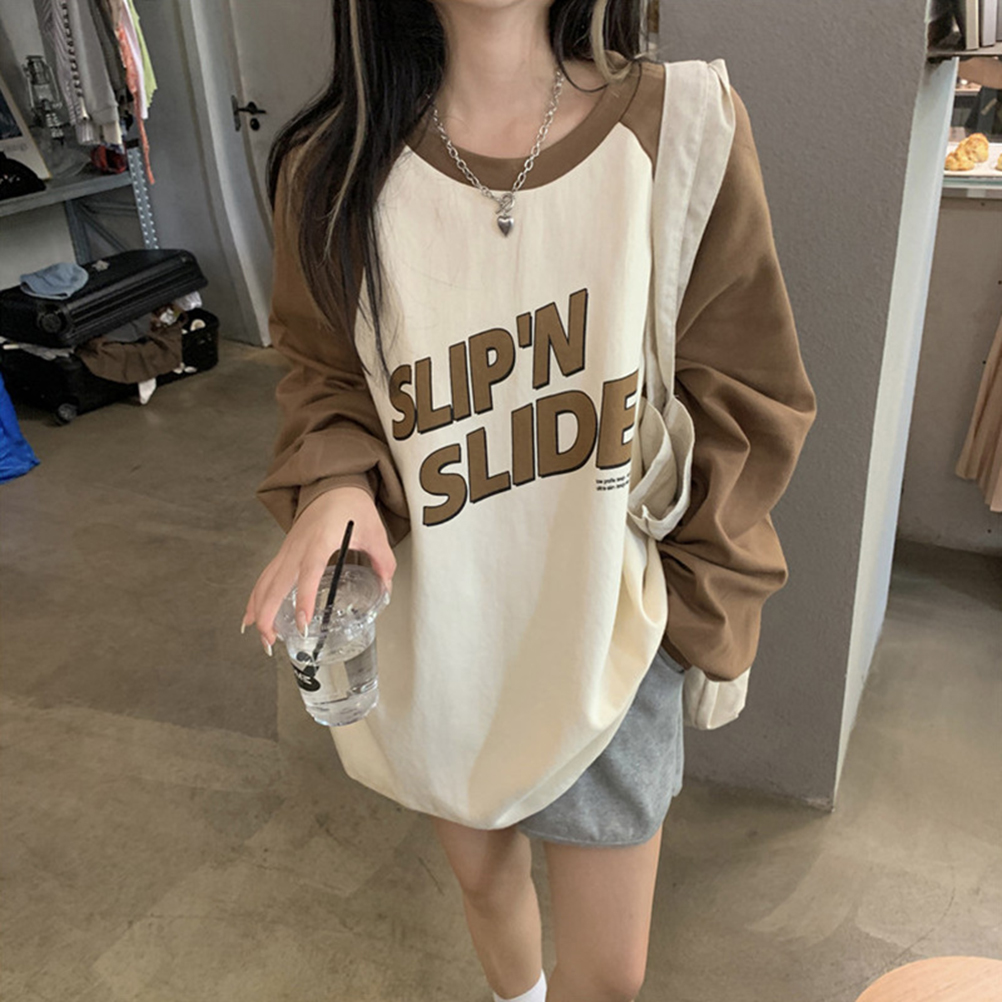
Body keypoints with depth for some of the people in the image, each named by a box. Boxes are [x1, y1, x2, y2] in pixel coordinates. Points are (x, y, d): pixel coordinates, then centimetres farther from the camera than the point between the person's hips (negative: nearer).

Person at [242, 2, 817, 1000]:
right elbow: (325, 377, 6)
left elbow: (742, 393, -4)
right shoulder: (332, 168, -7)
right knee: (481, 872, 28)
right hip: (431, 631, 2)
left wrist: (695, 601, -2)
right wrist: (335, 482, -15)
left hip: (602, 631, -1)